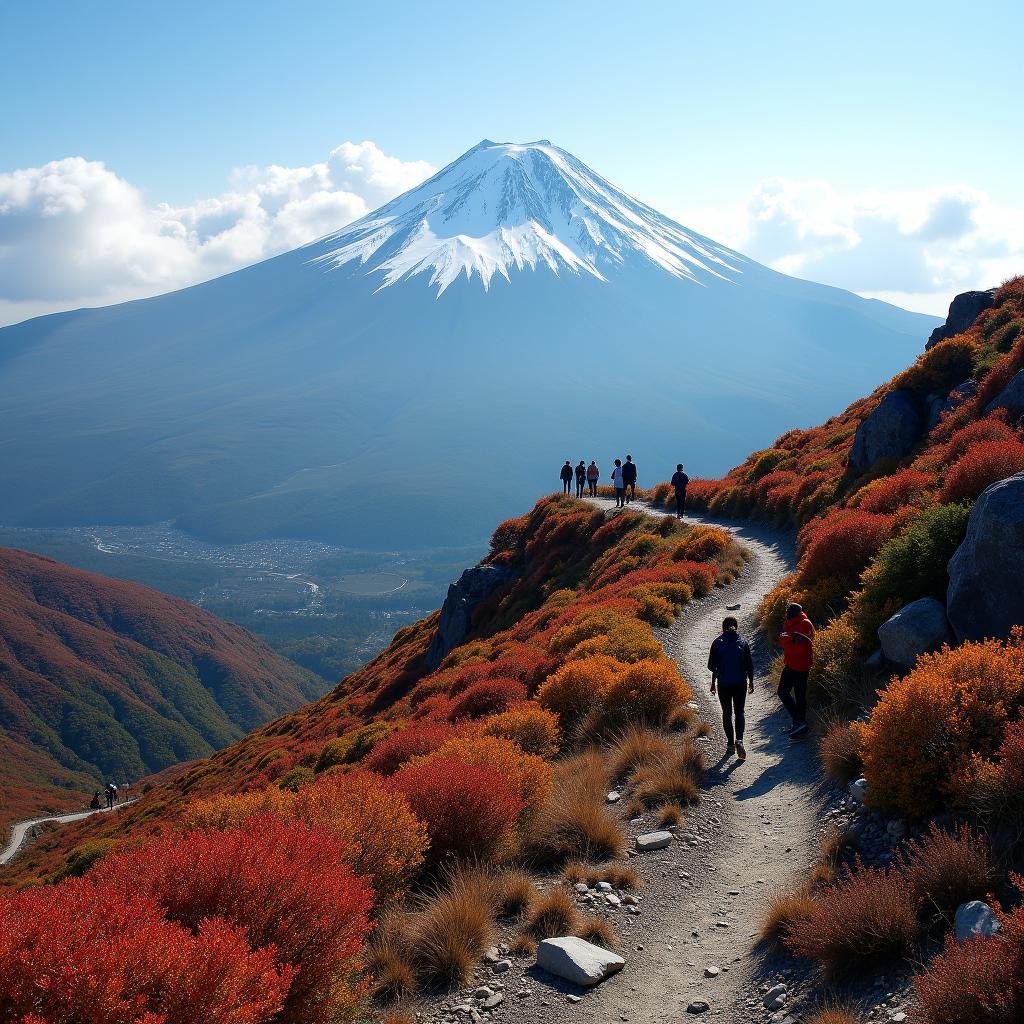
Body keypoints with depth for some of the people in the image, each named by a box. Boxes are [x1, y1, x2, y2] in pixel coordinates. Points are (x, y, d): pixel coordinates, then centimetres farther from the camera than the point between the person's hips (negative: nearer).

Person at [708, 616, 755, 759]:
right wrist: (751, 682, 11)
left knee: (727, 713, 13)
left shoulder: (718, 643, -5)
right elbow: (749, 665, -1)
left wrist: (713, 682, 9)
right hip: (740, 683, 1)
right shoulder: (743, 643, -3)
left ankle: (731, 744, 15)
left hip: (723, 684, -1)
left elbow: (712, 665, -2)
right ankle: (739, 740, -11)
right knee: (739, 712, 11)